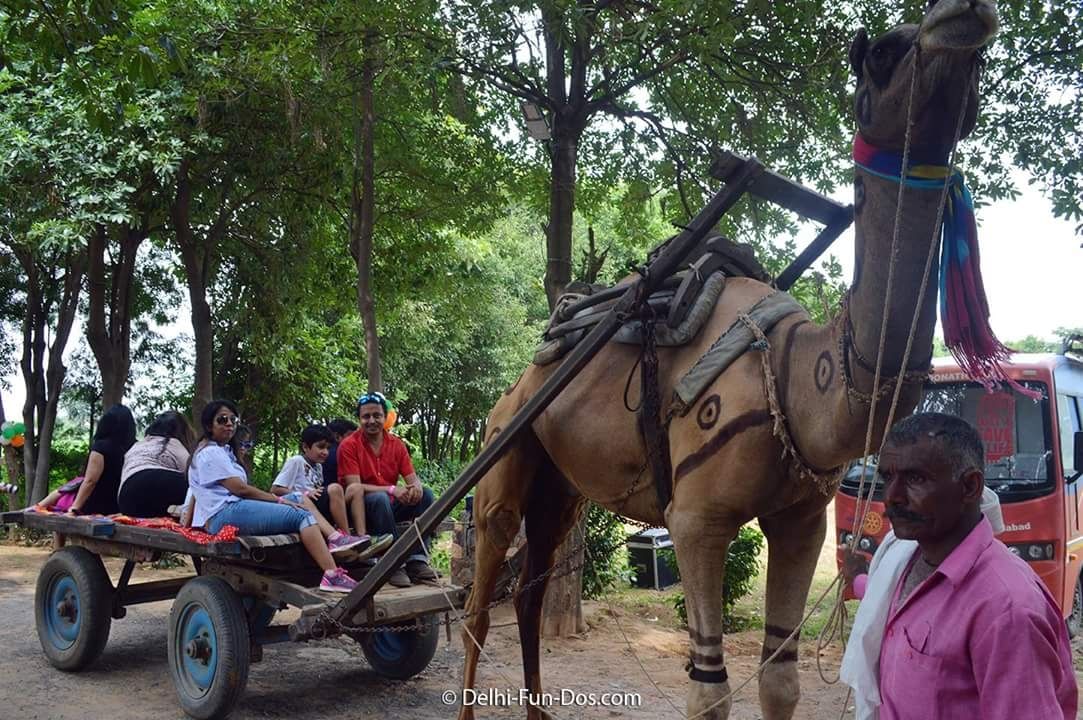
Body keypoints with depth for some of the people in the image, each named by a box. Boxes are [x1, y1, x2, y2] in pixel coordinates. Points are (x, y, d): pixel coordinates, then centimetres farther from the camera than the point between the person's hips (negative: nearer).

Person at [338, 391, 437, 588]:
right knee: (380, 498, -36)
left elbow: (412, 478, 2)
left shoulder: (396, 444, 5)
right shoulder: (349, 446, -9)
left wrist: (416, 486, -25)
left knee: (425, 494, -16)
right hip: (361, 508, -5)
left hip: (390, 505, 5)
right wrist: (391, 489, -29)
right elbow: (353, 487, -17)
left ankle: (417, 559, -21)